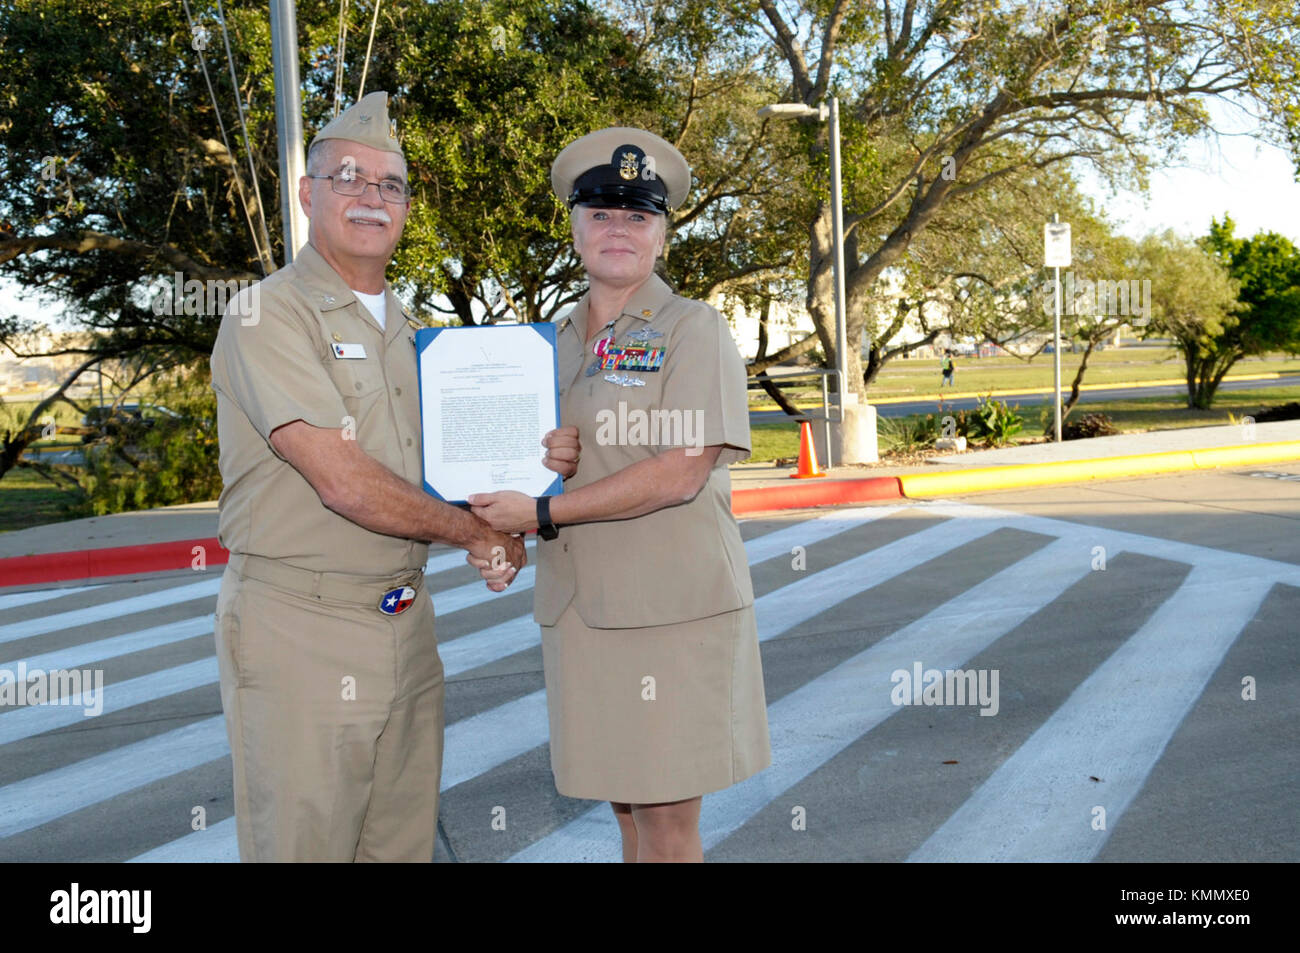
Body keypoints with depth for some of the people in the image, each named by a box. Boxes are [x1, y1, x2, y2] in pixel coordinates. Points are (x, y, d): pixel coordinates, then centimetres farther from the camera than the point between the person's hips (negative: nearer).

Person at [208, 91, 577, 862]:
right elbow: (344, 483, -19)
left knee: (406, 841, 13)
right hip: (302, 632, -7)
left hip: (407, 625, 7)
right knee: (304, 842, 1)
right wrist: (476, 532, -8)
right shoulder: (270, 315, -10)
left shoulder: (407, 330, 16)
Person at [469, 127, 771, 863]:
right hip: (577, 609, 6)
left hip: (673, 609, -6)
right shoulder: (558, 343, 15)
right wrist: (498, 533, 0)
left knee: (668, 823, 0)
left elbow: (680, 473, -16)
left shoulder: (695, 331, -5)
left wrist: (542, 514, -16)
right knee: (628, 811, 14)